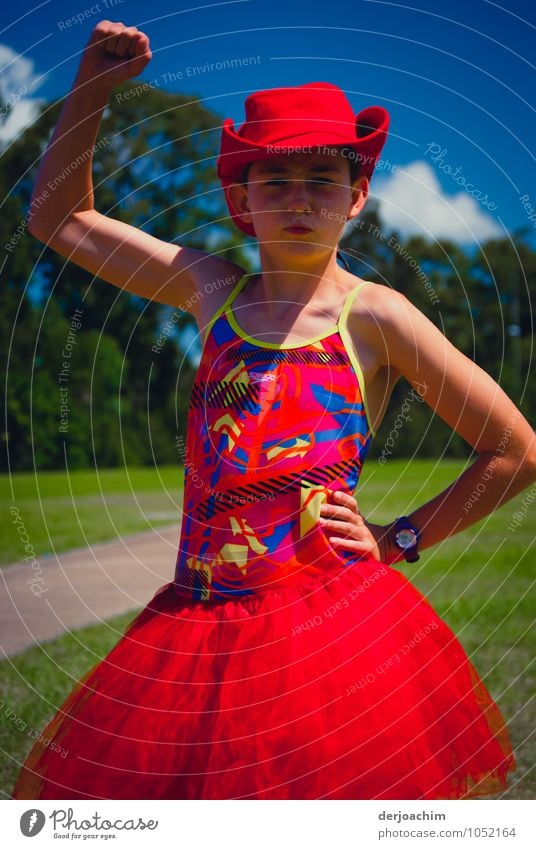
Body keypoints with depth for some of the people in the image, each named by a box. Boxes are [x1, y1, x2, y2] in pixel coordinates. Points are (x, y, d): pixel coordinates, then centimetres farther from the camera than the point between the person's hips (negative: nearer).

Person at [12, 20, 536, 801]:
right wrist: (92, 86, 11)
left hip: (330, 618, -3)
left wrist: (399, 541, 0)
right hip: (197, 627, 4)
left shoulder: (373, 315, -3)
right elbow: (61, 220, 19)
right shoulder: (210, 289, 9)